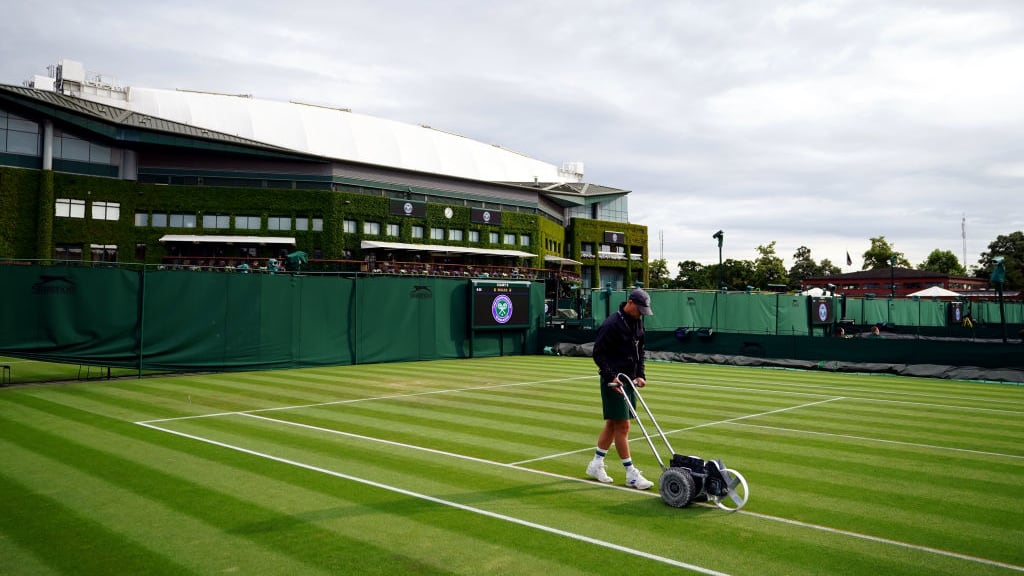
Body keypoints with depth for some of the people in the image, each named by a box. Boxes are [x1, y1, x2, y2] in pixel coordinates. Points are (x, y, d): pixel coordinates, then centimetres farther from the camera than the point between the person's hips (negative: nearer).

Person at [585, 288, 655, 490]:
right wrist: (611, 376, -23)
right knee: (622, 426, -6)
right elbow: (598, 354, -16)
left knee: (612, 423, 13)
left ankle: (596, 464, 24)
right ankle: (631, 475, 0)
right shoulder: (611, 325, -18)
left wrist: (640, 375, 7)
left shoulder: (637, 322, 8)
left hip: (628, 380, 9)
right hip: (613, 381, -9)